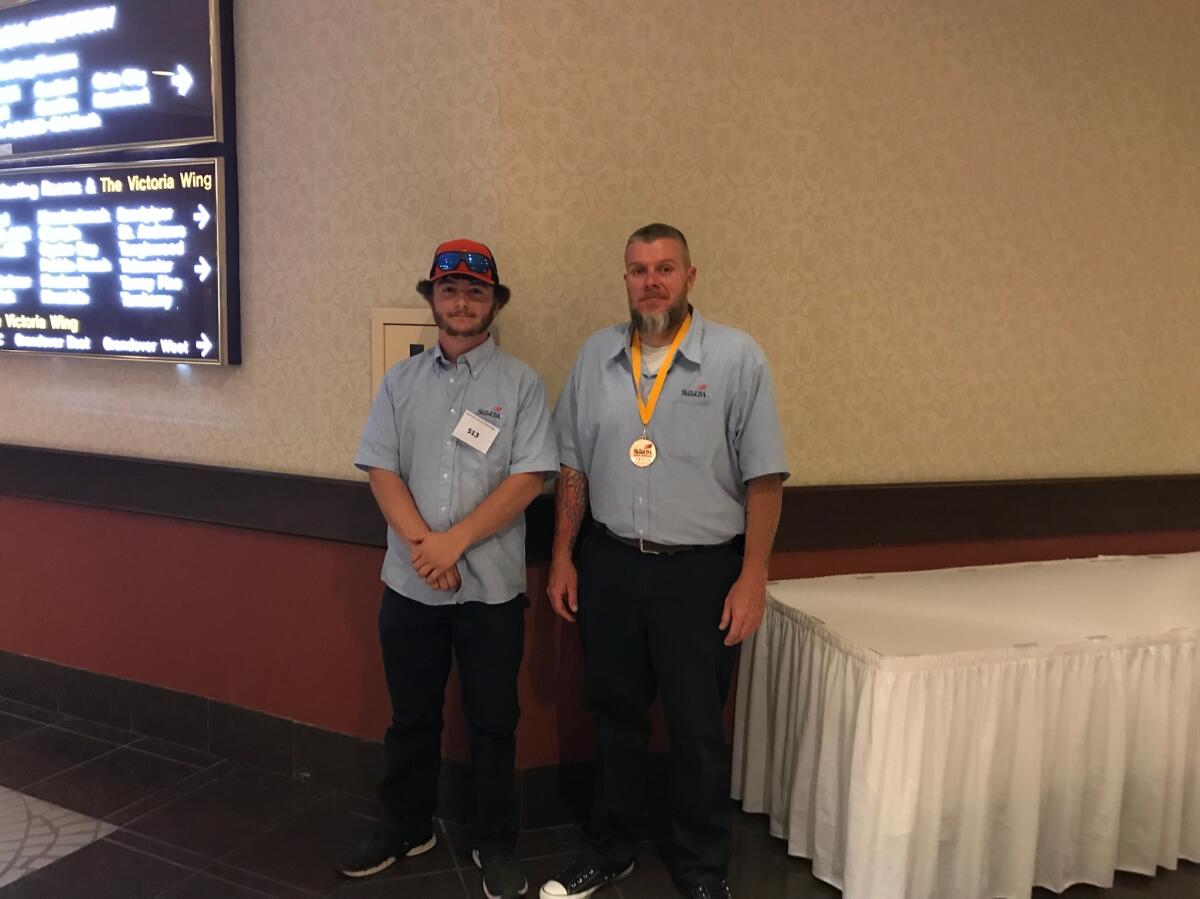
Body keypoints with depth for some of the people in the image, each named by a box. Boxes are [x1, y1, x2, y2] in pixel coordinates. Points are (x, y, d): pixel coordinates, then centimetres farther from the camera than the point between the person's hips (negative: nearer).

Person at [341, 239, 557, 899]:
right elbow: (381, 471, 0)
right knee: (410, 717, 17)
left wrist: (453, 541, -16)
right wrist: (422, 545, -14)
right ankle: (405, 828, 38)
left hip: (492, 586, -2)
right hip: (409, 582, 3)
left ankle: (495, 844, 29)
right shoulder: (400, 382, 6)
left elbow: (529, 479, -10)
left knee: (493, 722, 10)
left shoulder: (520, 383, -2)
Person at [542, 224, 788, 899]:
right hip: (610, 565, 3)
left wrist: (753, 577, -10)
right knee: (616, 715, 17)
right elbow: (574, 468, 9)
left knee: (698, 730, 9)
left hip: (700, 571, -3)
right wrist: (563, 558, 7)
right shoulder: (596, 356, 4)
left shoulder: (737, 357, -7)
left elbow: (764, 477, -7)